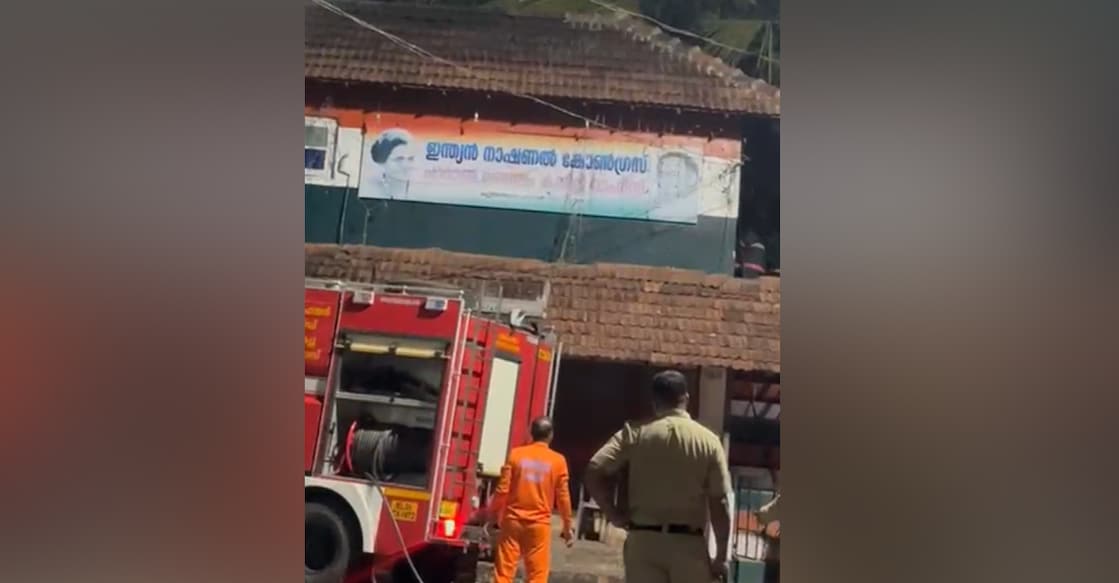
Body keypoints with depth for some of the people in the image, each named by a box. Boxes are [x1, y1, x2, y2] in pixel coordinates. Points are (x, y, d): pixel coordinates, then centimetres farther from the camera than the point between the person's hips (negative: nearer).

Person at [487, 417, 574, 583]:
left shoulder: (515, 454, -1)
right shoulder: (558, 461, -2)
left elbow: (503, 489, -3)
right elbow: (563, 497, 0)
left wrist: (493, 517, 8)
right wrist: (567, 526, 10)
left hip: (513, 520, 1)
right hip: (539, 524, -1)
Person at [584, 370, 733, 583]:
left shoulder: (635, 433, 2)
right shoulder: (708, 440, 1)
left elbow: (593, 472, -8)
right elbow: (719, 503, -2)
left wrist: (614, 514, 2)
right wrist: (721, 556, 2)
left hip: (644, 540, 1)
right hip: (689, 544, -1)